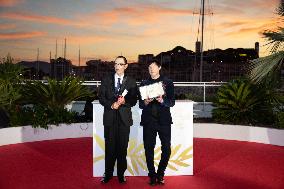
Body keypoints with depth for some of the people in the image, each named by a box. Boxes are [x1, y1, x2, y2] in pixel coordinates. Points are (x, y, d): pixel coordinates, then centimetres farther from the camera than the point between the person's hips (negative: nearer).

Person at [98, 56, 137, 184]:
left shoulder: (131, 82, 7)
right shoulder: (106, 80, 9)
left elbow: (134, 100, 4)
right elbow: (101, 97, 4)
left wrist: (124, 101, -16)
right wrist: (111, 105, -12)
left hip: (124, 117, 0)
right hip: (110, 117, 1)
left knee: (122, 147, 4)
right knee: (110, 147, 4)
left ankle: (121, 174, 16)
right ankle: (108, 173, 16)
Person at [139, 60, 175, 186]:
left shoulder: (168, 83, 8)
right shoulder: (143, 84, 13)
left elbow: (172, 102, 1)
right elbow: (140, 104, 10)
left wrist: (162, 101, -18)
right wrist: (145, 102, -12)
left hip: (163, 120, -1)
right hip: (148, 121, 1)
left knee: (166, 149, -2)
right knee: (148, 149, 2)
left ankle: (160, 174, 17)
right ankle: (152, 175, 17)